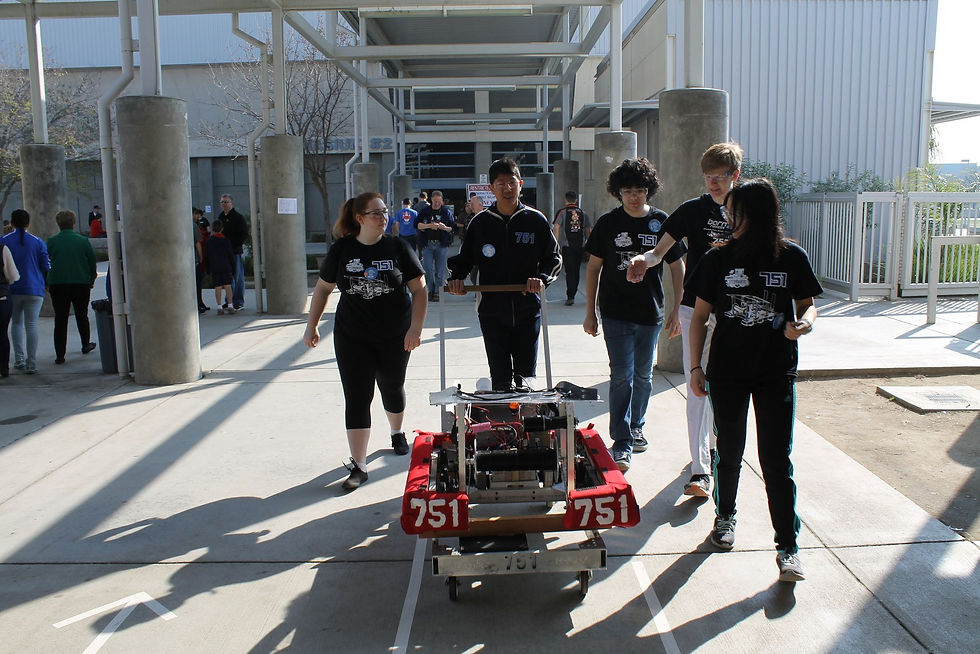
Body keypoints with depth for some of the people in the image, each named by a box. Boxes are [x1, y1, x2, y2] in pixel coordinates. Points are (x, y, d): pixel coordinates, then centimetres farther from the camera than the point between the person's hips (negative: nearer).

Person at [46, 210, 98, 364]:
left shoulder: (51, 242, -2)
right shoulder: (83, 241, -2)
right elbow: (92, 261, 2)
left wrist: (46, 282, 11)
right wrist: (92, 279, 14)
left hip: (58, 284, 0)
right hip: (81, 283, 0)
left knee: (60, 319, 1)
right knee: (82, 315, 17)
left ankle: (60, 354, -2)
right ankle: (86, 345, 31)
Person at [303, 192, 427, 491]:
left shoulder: (398, 248, -4)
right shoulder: (341, 250, -2)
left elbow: (419, 289, -4)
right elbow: (323, 288, 8)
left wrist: (416, 328, -14)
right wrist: (311, 326, 6)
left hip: (395, 337, 0)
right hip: (352, 338, 0)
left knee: (392, 388, 16)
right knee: (356, 398, -3)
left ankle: (397, 432, 46)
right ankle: (358, 465, 2)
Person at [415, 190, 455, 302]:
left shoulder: (447, 211, 4)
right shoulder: (425, 211, 4)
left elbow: (453, 227, 5)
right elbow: (417, 225, -1)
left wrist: (445, 227, -16)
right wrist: (429, 226, -15)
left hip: (442, 244, 0)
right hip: (427, 244, 0)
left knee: (440, 270, 2)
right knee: (427, 269, -4)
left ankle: (437, 292, 12)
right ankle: (431, 289, 14)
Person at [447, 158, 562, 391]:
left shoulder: (536, 220, 2)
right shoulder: (481, 222, 3)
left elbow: (553, 258, 7)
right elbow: (463, 259, 12)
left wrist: (542, 278, -13)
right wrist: (455, 278, -8)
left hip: (528, 310, 0)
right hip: (492, 312, 0)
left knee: (526, 376, 7)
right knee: (500, 378, 3)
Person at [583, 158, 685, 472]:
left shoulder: (662, 222, 0)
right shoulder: (608, 223, -2)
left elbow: (677, 267, 7)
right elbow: (593, 267, 4)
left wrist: (678, 309, 3)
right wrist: (590, 312, 2)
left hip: (651, 313, 2)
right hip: (616, 313, -2)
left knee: (643, 376, 14)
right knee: (621, 376, -5)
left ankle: (635, 426, 34)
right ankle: (621, 443, 0)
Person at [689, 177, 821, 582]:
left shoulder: (791, 257, -3)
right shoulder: (718, 258, -2)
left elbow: (807, 303, 9)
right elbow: (700, 315, 3)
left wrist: (804, 323, -15)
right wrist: (695, 366, -2)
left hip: (777, 372, -1)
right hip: (727, 371, 1)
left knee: (777, 459, -1)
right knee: (729, 451, 14)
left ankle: (787, 547, 9)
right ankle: (725, 517, 36)